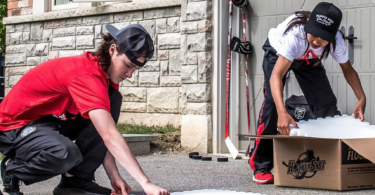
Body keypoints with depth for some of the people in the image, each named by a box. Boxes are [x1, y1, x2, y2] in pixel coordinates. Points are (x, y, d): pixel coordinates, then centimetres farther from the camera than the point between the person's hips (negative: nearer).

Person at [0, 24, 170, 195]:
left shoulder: (109, 75, -1)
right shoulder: (86, 75, -30)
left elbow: (103, 135, -3)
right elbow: (110, 136, -37)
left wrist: (114, 176, -14)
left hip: (53, 120, 9)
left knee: (113, 99, -8)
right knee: (66, 154, -39)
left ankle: (76, 180, -7)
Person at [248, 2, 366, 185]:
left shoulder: (336, 39, -31)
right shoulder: (294, 35, -45)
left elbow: (347, 69, -12)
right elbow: (276, 76, -52)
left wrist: (362, 98, -28)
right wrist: (282, 112, -66)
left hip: (308, 60, 4)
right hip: (277, 54, -4)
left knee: (327, 104, -8)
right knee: (272, 102, -23)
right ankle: (261, 166, -14)